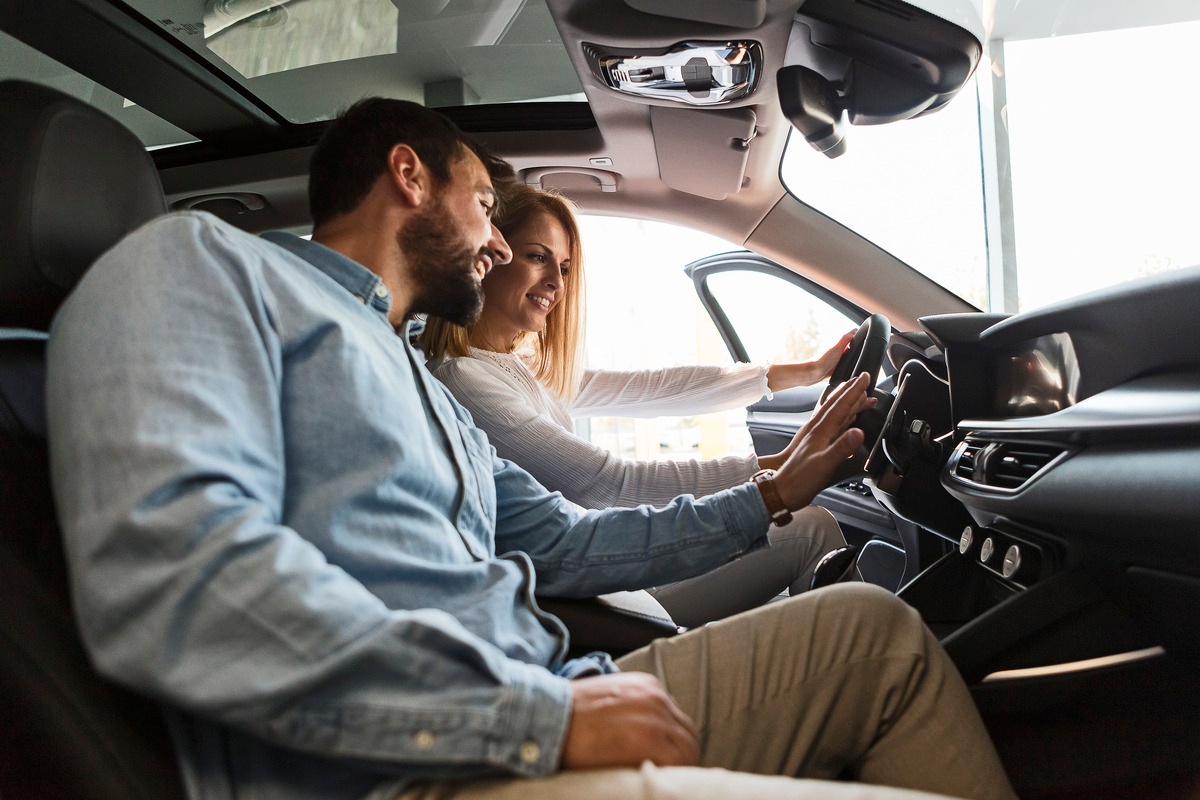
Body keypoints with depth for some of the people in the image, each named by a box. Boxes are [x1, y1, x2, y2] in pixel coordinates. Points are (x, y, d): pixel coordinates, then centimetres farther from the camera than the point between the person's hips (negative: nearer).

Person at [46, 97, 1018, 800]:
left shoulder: (433, 398, 26)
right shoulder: (204, 262, -1)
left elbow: (566, 544, 31)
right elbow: (167, 571, -18)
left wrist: (771, 493, 29)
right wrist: (545, 715, -19)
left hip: (528, 716, 9)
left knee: (872, 626, 10)